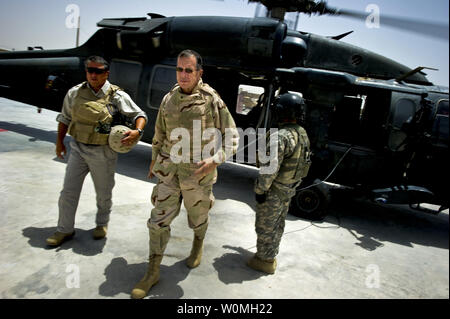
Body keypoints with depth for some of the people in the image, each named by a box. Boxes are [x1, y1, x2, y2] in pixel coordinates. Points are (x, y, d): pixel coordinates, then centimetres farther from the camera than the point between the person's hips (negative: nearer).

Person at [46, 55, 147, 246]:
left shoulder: (117, 96, -8)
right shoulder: (75, 93, 2)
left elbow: (140, 115, -5)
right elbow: (65, 118, 15)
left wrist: (137, 131, -25)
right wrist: (59, 142, 14)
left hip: (103, 152, -2)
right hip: (78, 148, 3)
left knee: (103, 193, 13)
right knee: (68, 192, 6)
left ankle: (102, 223, 38)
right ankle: (65, 230, 24)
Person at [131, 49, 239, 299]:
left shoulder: (212, 100, -10)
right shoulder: (168, 99, 3)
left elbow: (232, 138, -8)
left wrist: (215, 159, -24)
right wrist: (154, 161, 22)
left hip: (198, 172, -3)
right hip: (169, 169, 3)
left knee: (198, 217, 17)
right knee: (159, 220, 4)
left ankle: (198, 245, 51)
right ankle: (152, 272, 20)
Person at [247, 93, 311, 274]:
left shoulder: (282, 136, -26)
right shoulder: (303, 134, 4)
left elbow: (270, 168, -27)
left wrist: (260, 190, -18)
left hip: (274, 191, -9)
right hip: (289, 190, 9)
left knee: (265, 226, 7)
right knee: (278, 224, 22)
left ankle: (264, 260, 22)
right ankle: (271, 255, 38)